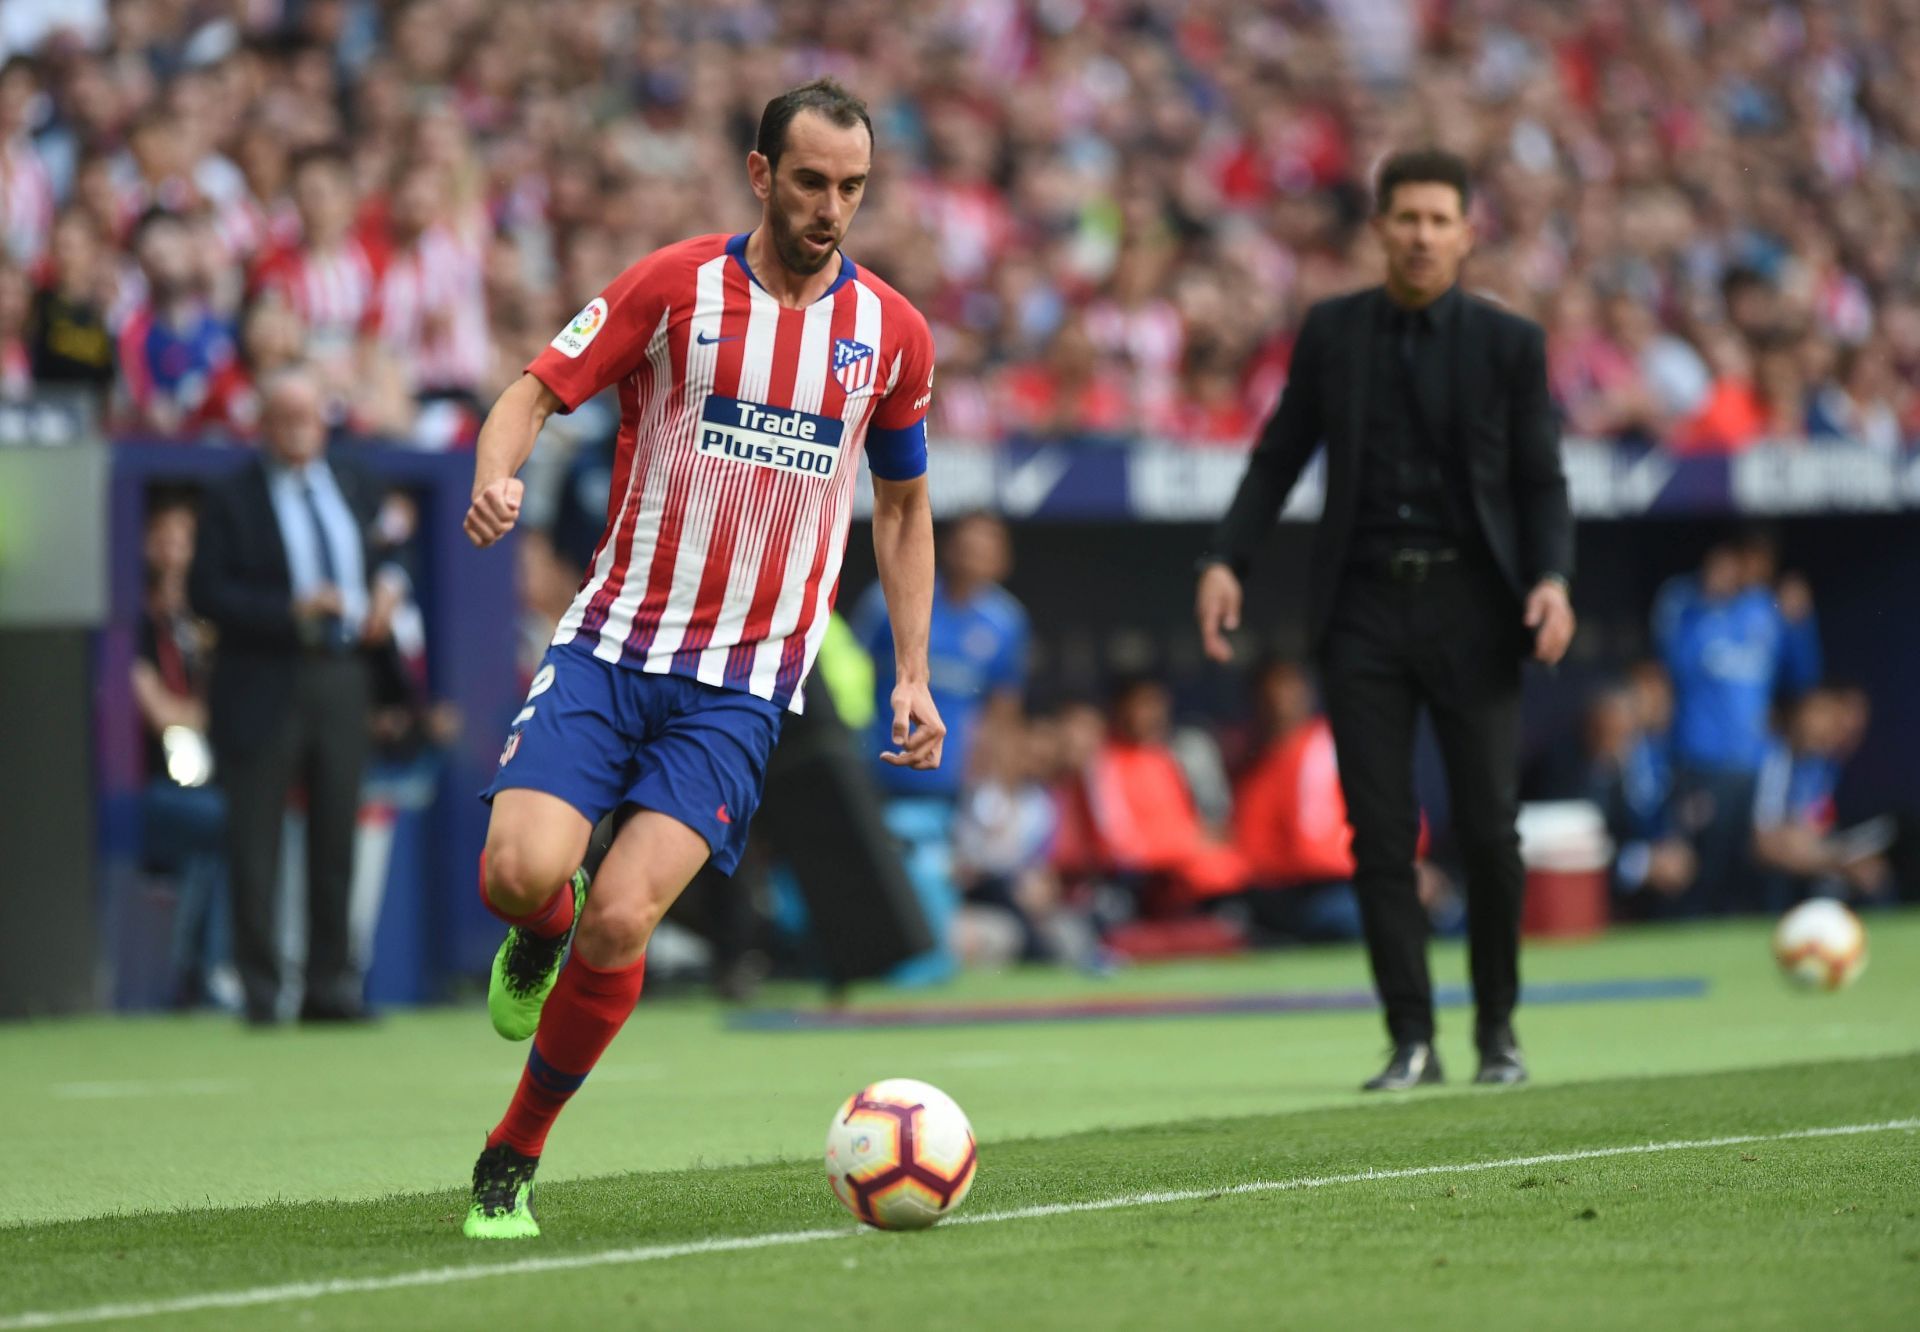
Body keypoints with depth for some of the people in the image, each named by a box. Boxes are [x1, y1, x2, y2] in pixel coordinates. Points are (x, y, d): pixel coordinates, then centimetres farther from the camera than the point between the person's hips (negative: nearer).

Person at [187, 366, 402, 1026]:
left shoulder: (351, 484, 12)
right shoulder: (233, 500, -4)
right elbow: (207, 592, -10)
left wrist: (385, 590, 3)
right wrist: (292, 609, -20)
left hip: (341, 680, 5)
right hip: (265, 690, -5)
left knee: (336, 836, 8)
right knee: (255, 842, -3)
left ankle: (330, 986, 14)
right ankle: (260, 991, 2)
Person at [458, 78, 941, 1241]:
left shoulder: (891, 332, 6)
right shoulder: (673, 286, -1)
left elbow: (904, 504, 18)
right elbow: (536, 393, -1)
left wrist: (913, 675, 11)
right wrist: (497, 477, -24)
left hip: (746, 684, 0)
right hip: (611, 643, 0)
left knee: (620, 924, -15)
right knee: (522, 872, -21)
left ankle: (514, 1160, 5)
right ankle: (545, 932, 19)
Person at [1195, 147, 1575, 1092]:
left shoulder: (1508, 343, 3)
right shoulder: (1331, 332, 7)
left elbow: (1540, 479, 4)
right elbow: (1278, 456, 12)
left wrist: (1551, 578, -13)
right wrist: (1227, 560, 0)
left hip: (1469, 602, -1)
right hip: (1364, 605, 1)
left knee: (1489, 828, -2)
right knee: (1379, 830, -3)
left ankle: (1497, 1031, 14)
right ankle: (1411, 1040, 2)